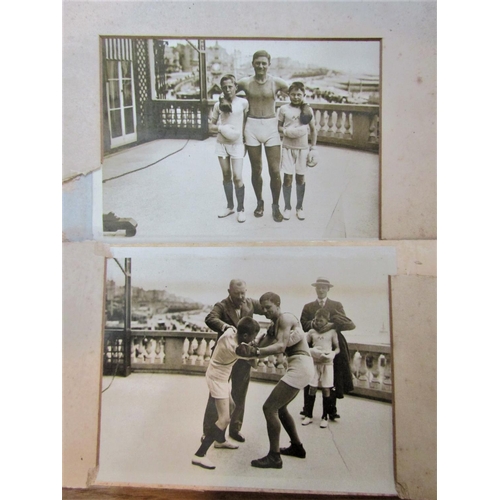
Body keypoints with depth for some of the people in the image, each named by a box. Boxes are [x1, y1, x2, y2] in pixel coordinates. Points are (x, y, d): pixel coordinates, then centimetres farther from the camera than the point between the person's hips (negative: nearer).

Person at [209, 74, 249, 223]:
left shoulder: (243, 103, -2)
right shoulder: (218, 105, 5)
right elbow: (211, 126, 9)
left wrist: (246, 141, -2)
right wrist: (221, 128, -11)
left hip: (237, 144, -3)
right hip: (221, 143, 3)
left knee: (237, 177, -8)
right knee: (226, 176, 9)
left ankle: (241, 209, 5)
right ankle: (230, 206, 21)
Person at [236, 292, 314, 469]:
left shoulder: (285, 318, -12)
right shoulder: (274, 326, 16)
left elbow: (280, 347, -25)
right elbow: (263, 347, 6)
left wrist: (255, 351, -36)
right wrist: (251, 349, -15)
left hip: (300, 366, -10)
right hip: (298, 367, 10)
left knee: (269, 407, -9)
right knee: (280, 407, 23)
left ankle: (274, 457, 0)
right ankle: (297, 447, 36)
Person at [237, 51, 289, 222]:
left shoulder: (277, 82, -2)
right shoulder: (244, 82, 2)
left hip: (271, 126, -1)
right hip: (252, 127, 1)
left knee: (275, 171, -4)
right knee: (256, 170, 8)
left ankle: (275, 206, 13)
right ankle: (259, 202, 27)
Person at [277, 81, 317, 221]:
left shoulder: (308, 109, 3)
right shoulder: (284, 109, 0)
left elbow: (313, 129, 8)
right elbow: (278, 126, 6)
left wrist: (313, 147, 4)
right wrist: (286, 131, -14)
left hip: (303, 148, 1)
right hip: (287, 147, -1)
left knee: (301, 178, 7)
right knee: (287, 177, 0)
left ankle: (299, 207, 19)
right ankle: (287, 207, 12)